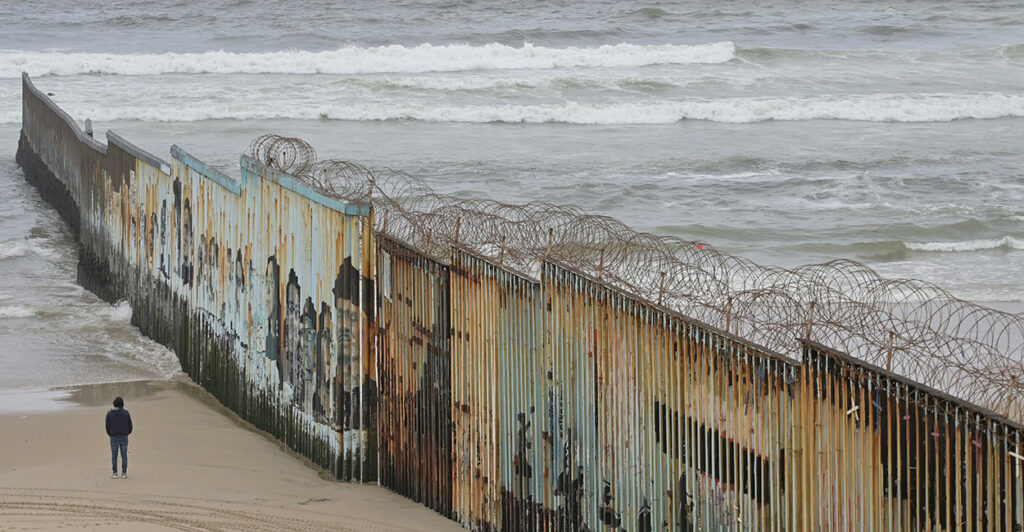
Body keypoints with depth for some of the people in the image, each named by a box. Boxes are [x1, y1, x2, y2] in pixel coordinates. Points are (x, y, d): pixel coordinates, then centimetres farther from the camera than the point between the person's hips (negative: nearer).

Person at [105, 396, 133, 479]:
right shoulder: (126, 413, -4)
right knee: (124, 456, 6)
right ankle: (124, 473, 6)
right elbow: (130, 425, 1)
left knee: (114, 456, 6)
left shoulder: (109, 414, -5)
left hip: (114, 438, -1)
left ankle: (115, 473, 6)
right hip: (124, 437, 1)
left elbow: (107, 426, -1)